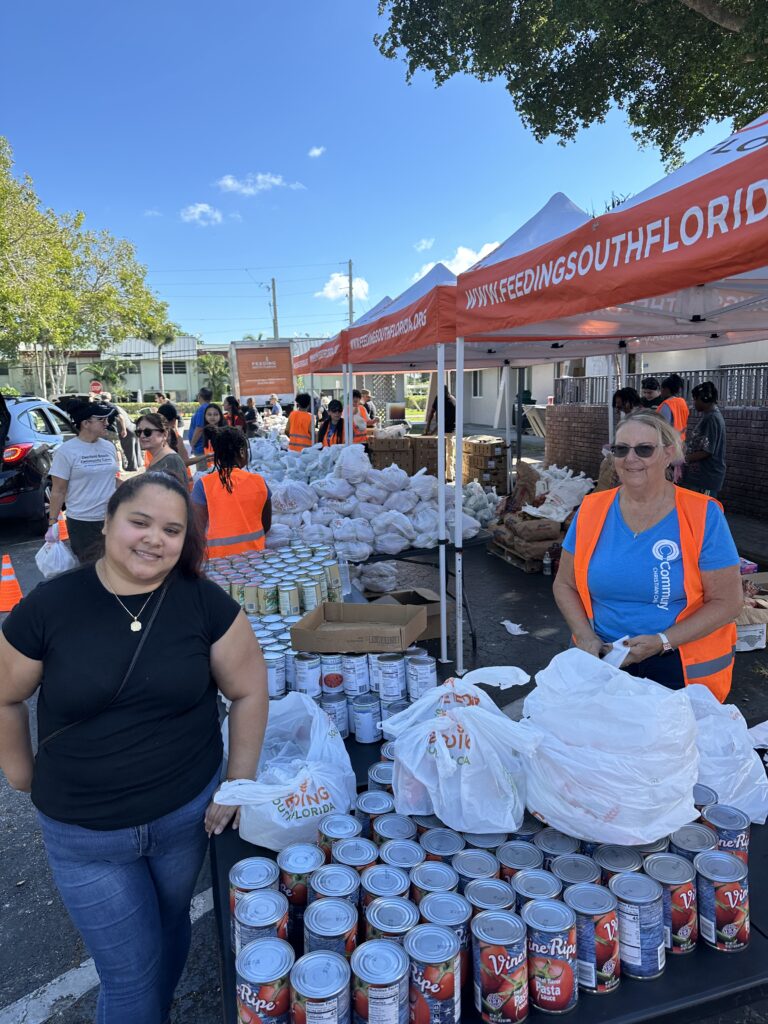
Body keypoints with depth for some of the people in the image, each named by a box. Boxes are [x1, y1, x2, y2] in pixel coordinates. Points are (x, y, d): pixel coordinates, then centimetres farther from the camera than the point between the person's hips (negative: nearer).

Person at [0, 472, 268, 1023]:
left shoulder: (205, 603, -14)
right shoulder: (48, 606, -14)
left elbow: (249, 691, -6)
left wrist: (238, 785, -5)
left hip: (187, 813, 2)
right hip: (84, 835, -1)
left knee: (171, 929, 26)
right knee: (130, 975, 10)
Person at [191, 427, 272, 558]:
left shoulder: (204, 485, -12)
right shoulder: (259, 482, -6)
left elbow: (199, 527, -8)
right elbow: (266, 525, 5)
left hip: (218, 556, -2)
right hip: (254, 553, 2)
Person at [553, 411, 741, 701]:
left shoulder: (703, 515, -10)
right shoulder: (592, 509, -2)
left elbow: (727, 601, -8)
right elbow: (564, 584, 5)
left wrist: (662, 641, -19)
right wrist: (586, 637, -11)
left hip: (682, 667, -2)